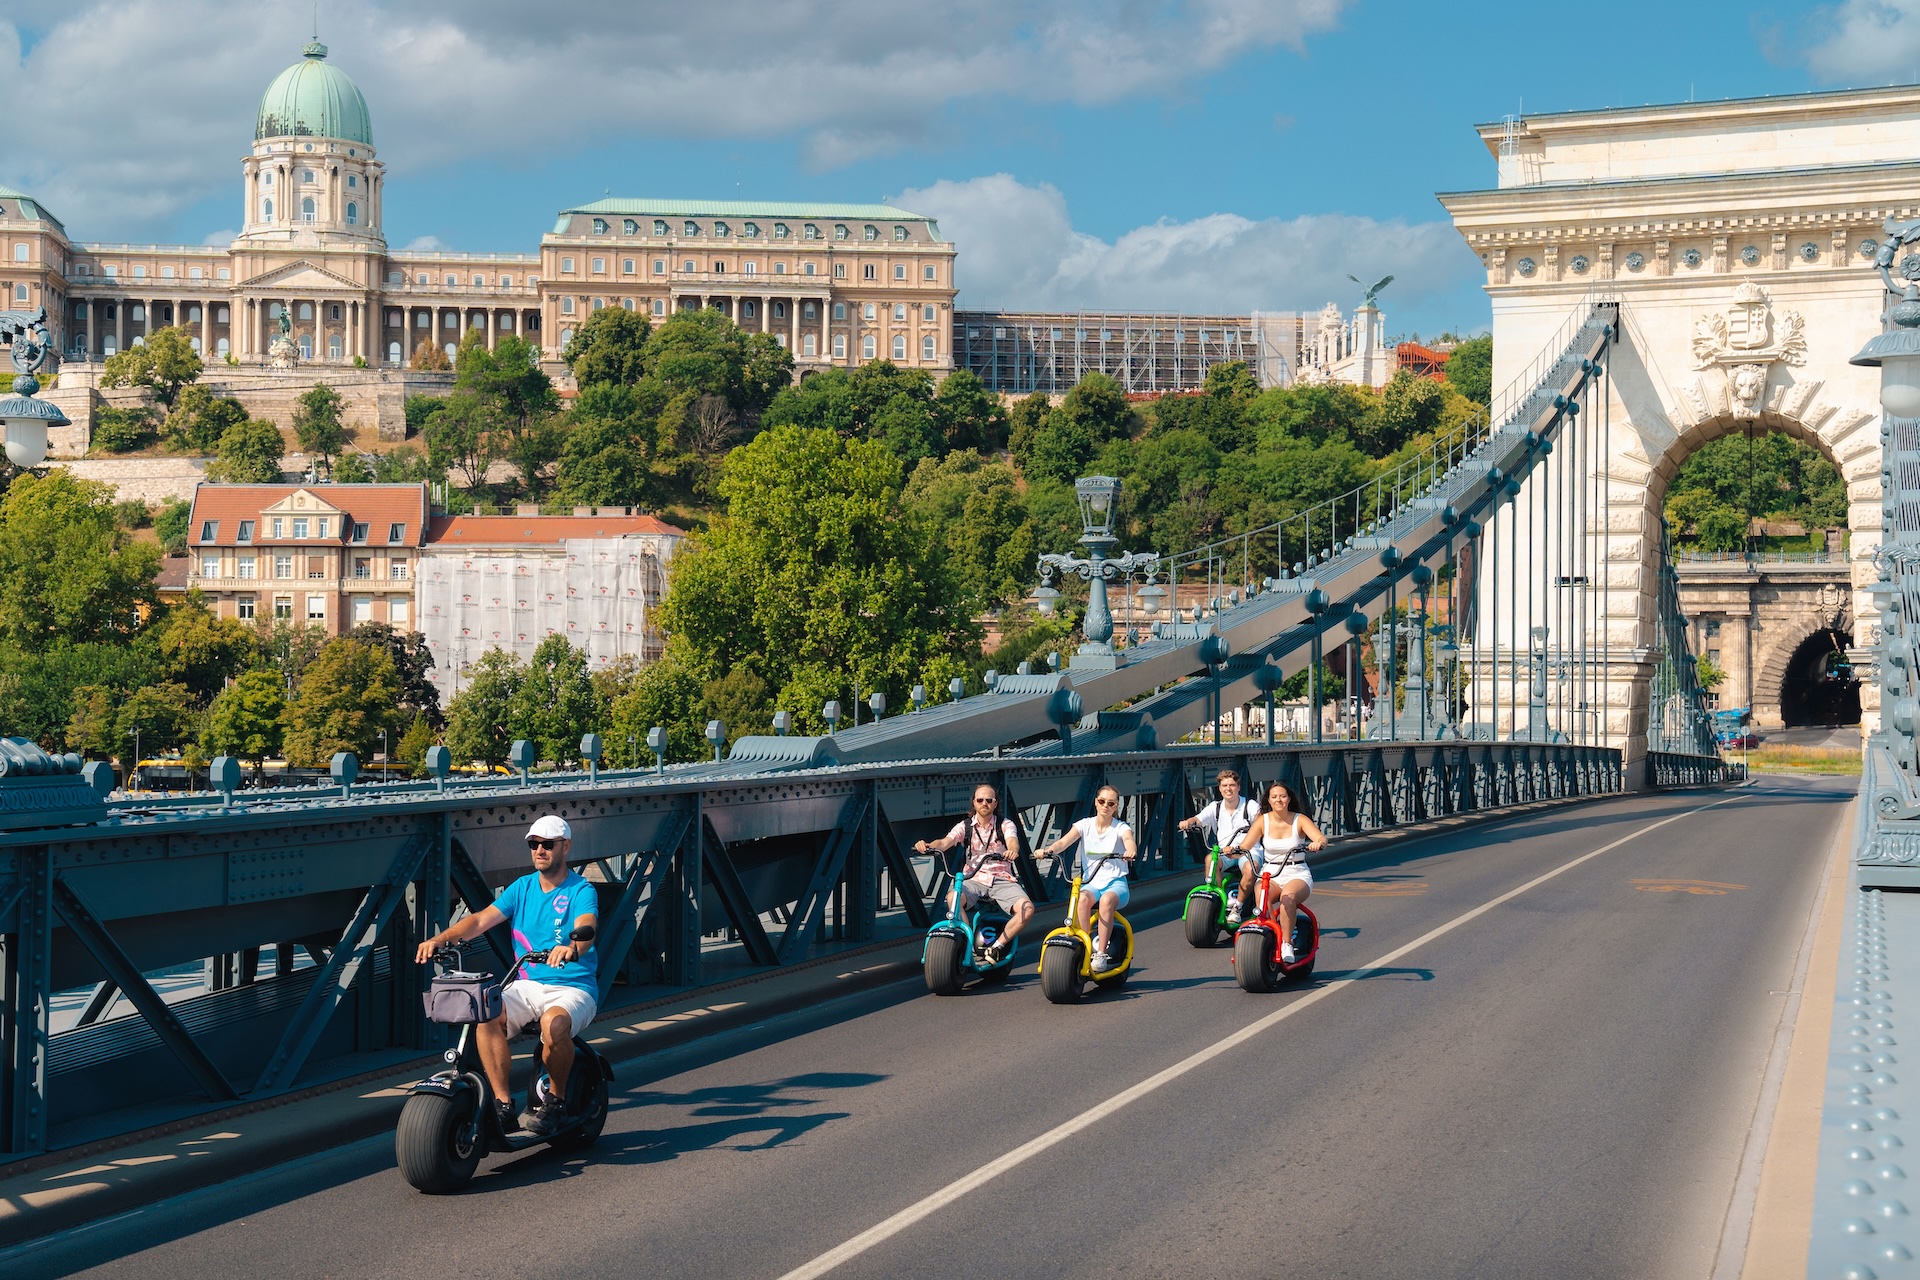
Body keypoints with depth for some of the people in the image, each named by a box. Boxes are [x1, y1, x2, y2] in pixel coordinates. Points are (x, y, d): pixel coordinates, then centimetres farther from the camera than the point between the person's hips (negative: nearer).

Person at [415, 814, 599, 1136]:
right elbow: (482, 919, -1)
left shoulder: (581, 891, -5)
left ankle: (554, 1099, -11)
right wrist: (441, 938, -19)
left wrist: (571, 948, -50)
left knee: (554, 1024, -37)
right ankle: (503, 1104, -20)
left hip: (573, 988, -4)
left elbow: (586, 928, -26)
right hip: (527, 985, 4)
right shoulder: (523, 887, 11)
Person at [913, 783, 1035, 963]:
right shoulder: (965, 826, 9)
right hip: (973, 879, 0)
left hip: (1002, 879, 0)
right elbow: (945, 842, -8)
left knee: (1027, 909, -27)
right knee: (953, 899, -33)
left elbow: (1013, 842, -15)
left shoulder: (1005, 825, 6)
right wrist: (928, 846, -31)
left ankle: (997, 947, -14)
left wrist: (1012, 850, -42)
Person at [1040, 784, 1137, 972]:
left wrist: (1130, 851, -47)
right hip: (1091, 882, 2)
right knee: (1083, 899, -34)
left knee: (1107, 900, -36)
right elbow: (1064, 842, -9)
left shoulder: (1121, 828, 2)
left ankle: (1102, 954, -31)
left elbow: (1129, 840, -22)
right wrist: (1048, 850, -31)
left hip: (1116, 882, -1)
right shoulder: (1085, 825, 6)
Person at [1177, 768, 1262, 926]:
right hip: (1223, 852, 2)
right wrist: (1187, 822, -24)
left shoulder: (1250, 805, 4)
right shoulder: (1215, 808, 11)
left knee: (1250, 870, -36)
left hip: (1247, 850, -2)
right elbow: (1198, 819, -1)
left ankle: (1237, 907, -12)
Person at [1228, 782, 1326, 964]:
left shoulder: (1300, 820, -1)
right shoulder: (1263, 821, 4)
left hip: (1297, 874, -1)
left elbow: (1321, 838, -16)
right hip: (1270, 873, 1)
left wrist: (1317, 843, -40)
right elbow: (1244, 847, -3)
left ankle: (1286, 945, -30)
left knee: (1287, 896, -37)